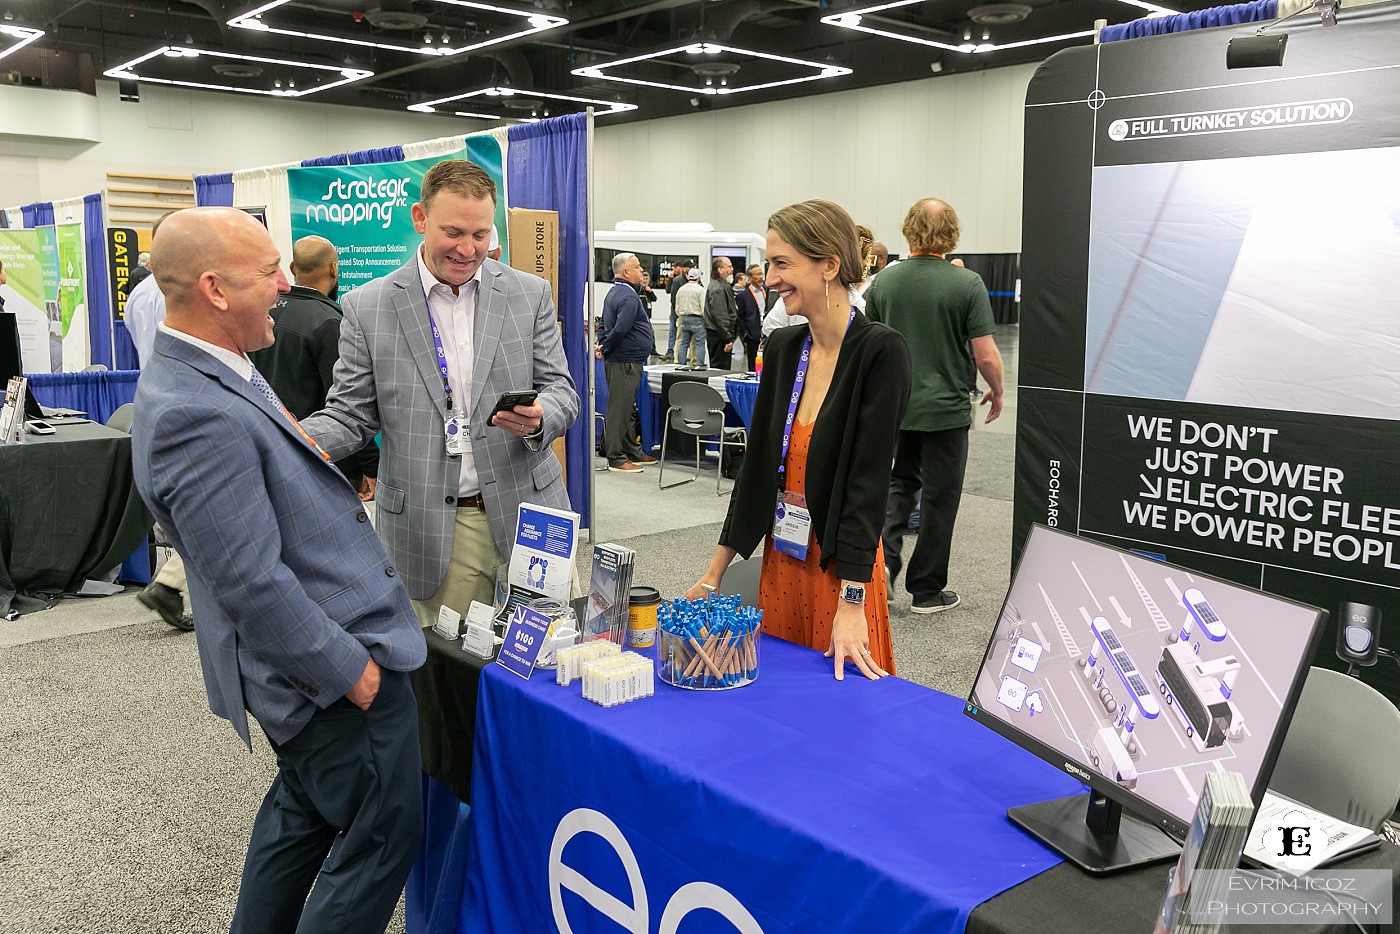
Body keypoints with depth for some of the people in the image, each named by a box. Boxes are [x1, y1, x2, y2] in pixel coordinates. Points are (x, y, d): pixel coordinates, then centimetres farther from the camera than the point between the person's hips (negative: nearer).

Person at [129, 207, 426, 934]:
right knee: (380, 840, 5)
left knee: (302, 810, 26)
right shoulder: (196, 415, -28)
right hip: (332, 670, -10)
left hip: (311, 661, 10)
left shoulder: (204, 377, 5)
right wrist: (349, 667, -19)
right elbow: (252, 584, -26)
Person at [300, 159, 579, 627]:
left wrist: (538, 418, -18)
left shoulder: (530, 294, 4)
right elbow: (351, 414, 2)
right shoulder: (368, 307, 0)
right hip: (431, 533, -1)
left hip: (527, 516, 2)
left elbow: (560, 389, 5)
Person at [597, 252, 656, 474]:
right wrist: (605, 349, -13)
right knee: (619, 409, -5)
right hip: (626, 362, -11)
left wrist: (603, 346, 13)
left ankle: (633, 451, 27)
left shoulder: (615, 292, 16)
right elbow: (620, 330, -26)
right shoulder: (628, 297, -18)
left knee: (625, 408, 16)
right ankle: (616, 458, -1)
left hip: (625, 361, 11)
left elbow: (606, 325, 23)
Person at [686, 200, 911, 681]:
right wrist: (715, 572, 9)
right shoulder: (783, 347, 4)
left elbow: (869, 481, -19)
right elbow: (757, 461, 9)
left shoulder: (879, 350, -15)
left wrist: (851, 605, -21)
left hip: (841, 566, -6)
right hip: (781, 558, 6)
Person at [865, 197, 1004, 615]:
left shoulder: (884, 281, 0)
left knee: (900, 482, 20)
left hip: (894, 405, 3)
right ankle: (927, 590, 16)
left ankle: (883, 555, 0)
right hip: (946, 408, -3)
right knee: (939, 497, 7)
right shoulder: (967, 283, -11)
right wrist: (996, 392, 6)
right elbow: (986, 355, -13)